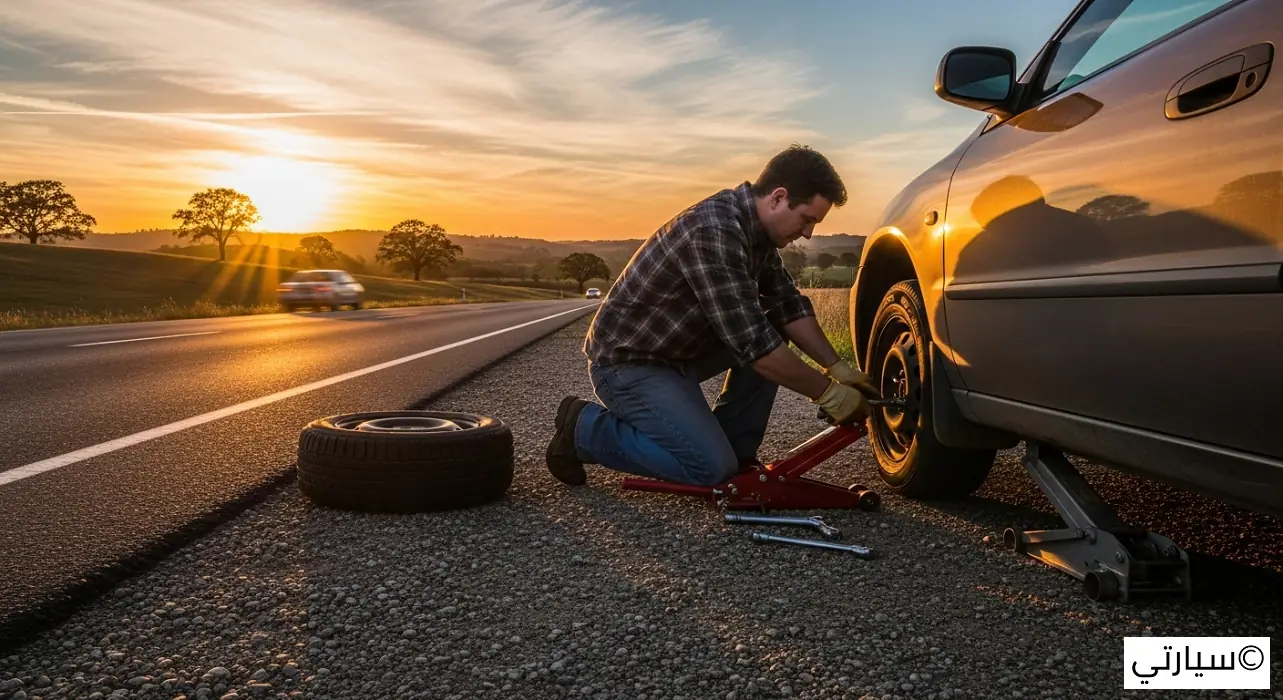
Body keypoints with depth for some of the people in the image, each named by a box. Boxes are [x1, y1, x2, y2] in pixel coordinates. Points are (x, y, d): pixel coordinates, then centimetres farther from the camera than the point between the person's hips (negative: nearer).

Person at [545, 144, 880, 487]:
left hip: (680, 347, 10)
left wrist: (838, 368, -2)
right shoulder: (713, 231, -29)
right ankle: (584, 428, -2)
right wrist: (827, 393, -21)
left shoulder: (755, 228, 1)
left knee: (774, 329, 0)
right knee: (712, 467, -18)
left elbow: (790, 306, 7)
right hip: (627, 361, -9)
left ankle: (736, 452, 7)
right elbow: (752, 342, -31)